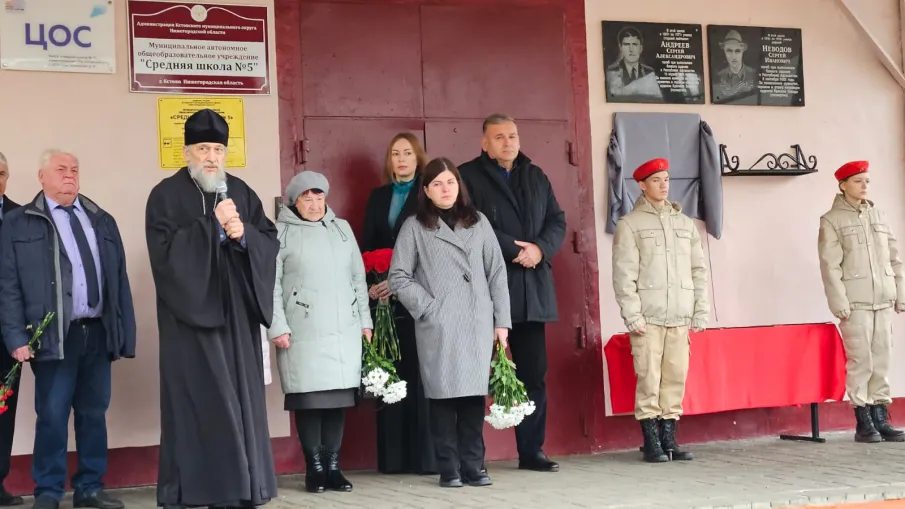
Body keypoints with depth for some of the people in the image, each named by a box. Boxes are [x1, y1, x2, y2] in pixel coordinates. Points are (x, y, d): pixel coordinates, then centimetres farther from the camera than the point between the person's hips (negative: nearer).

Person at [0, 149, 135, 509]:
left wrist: (124, 333, 7)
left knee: (94, 413, 9)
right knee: (52, 416, -3)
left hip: (98, 332, 4)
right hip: (56, 335, -4)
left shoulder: (102, 220, 15)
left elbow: (119, 279, 13)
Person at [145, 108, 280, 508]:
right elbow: (165, 250, -15)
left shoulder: (241, 192, 12)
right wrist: (213, 226, -18)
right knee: (196, 402, -5)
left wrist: (243, 233, -12)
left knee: (240, 399, 5)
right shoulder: (166, 195, -2)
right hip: (190, 313, -4)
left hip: (237, 313, 5)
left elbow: (271, 242, 8)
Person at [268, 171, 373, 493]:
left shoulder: (342, 228, 16)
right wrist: (277, 327, -9)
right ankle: (314, 468, 3)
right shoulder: (281, 232, 3)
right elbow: (271, 284, -2)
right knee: (309, 397, -5)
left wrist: (365, 320, 12)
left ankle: (333, 466, 9)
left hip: (344, 329, 4)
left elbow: (358, 276, 17)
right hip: (303, 331, -4)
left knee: (338, 395, 2)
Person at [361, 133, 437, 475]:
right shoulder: (378, 197, 17)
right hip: (384, 298, 4)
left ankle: (427, 455, -4)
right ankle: (394, 457, 4)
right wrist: (370, 283, -3)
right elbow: (367, 246, 13)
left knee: (421, 373, -6)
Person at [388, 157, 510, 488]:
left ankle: (473, 466, 10)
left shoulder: (478, 223, 12)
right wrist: (428, 308, -8)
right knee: (443, 395, -2)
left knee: (474, 394, 3)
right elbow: (398, 277, 1)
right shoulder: (415, 227, 4)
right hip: (437, 328, -2)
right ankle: (449, 469, 5)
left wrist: (501, 320, 5)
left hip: (477, 325, 2)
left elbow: (497, 273, 10)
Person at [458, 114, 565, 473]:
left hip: (532, 291, 5)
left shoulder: (536, 177, 18)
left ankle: (532, 451, 16)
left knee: (534, 374, 7)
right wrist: (514, 250, -14)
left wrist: (540, 249, -6)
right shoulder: (468, 176, 0)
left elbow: (557, 221, 13)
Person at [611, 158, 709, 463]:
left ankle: (669, 439, 10)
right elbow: (624, 274, -3)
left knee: (676, 378, 2)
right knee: (649, 379, -6)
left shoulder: (685, 223, 16)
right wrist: (632, 316, -10)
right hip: (648, 316, -4)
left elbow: (698, 270, 15)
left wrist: (701, 313, 7)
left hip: (680, 317, 4)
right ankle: (652, 443, 1)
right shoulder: (630, 224, 3)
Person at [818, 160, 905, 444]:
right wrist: (839, 304, -13)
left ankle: (881, 418, 10)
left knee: (882, 360, 5)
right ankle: (863, 422, 1)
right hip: (855, 303, -5)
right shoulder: (831, 220, 0)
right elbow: (830, 266, -7)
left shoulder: (878, 215, 15)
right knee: (860, 361, -6)